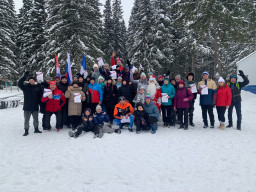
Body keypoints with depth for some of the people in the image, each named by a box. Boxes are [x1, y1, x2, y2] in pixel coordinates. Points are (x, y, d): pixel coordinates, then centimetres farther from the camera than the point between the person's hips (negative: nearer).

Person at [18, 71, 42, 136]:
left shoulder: (37, 87, 4)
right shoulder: (25, 87, -1)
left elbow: (40, 96, 9)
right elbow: (19, 84, -18)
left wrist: (40, 103, 0)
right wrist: (25, 76, -22)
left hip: (35, 107, 2)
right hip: (27, 107, -2)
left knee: (36, 119, 13)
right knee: (26, 119, 5)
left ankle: (36, 129, 27)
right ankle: (26, 131, 15)